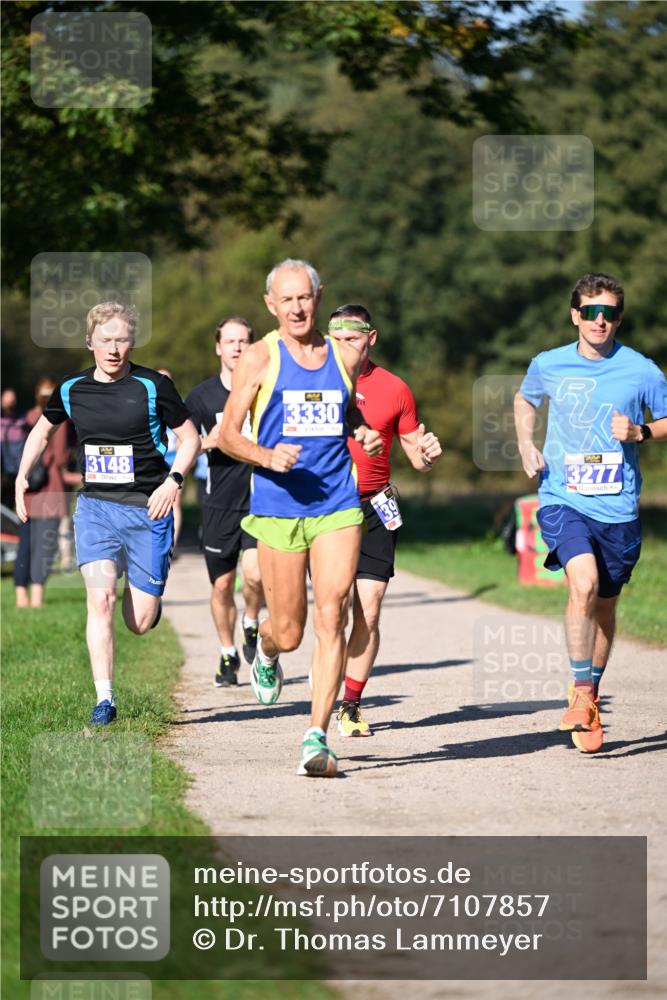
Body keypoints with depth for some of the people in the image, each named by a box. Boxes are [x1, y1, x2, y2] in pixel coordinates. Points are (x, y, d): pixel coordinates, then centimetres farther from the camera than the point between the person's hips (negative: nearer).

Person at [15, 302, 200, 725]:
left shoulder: (153, 386, -7)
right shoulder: (72, 389, 3)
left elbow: (190, 437, 1)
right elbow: (43, 429, 23)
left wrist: (173, 480, -13)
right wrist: (22, 476, 14)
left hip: (147, 509, -2)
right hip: (95, 507, 2)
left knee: (140, 622, 0)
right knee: (101, 599, -16)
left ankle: (147, 595, 38)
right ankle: (104, 699, -13)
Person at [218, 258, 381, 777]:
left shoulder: (346, 356, 10)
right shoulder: (260, 358, 1)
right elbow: (228, 432, 1)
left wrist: (366, 433, 7)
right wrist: (267, 456, -18)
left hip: (337, 506, 2)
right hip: (278, 506, -1)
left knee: (332, 618, -12)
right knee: (288, 631, 4)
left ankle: (318, 737, -12)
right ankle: (266, 652, 42)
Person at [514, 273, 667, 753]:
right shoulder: (548, 366, 2)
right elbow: (525, 400, 24)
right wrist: (526, 446, 8)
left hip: (618, 509, 1)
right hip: (564, 500, -1)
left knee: (604, 606, 11)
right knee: (583, 584, -25)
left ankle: (591, 696, 33)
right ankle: (580, 692, -13)